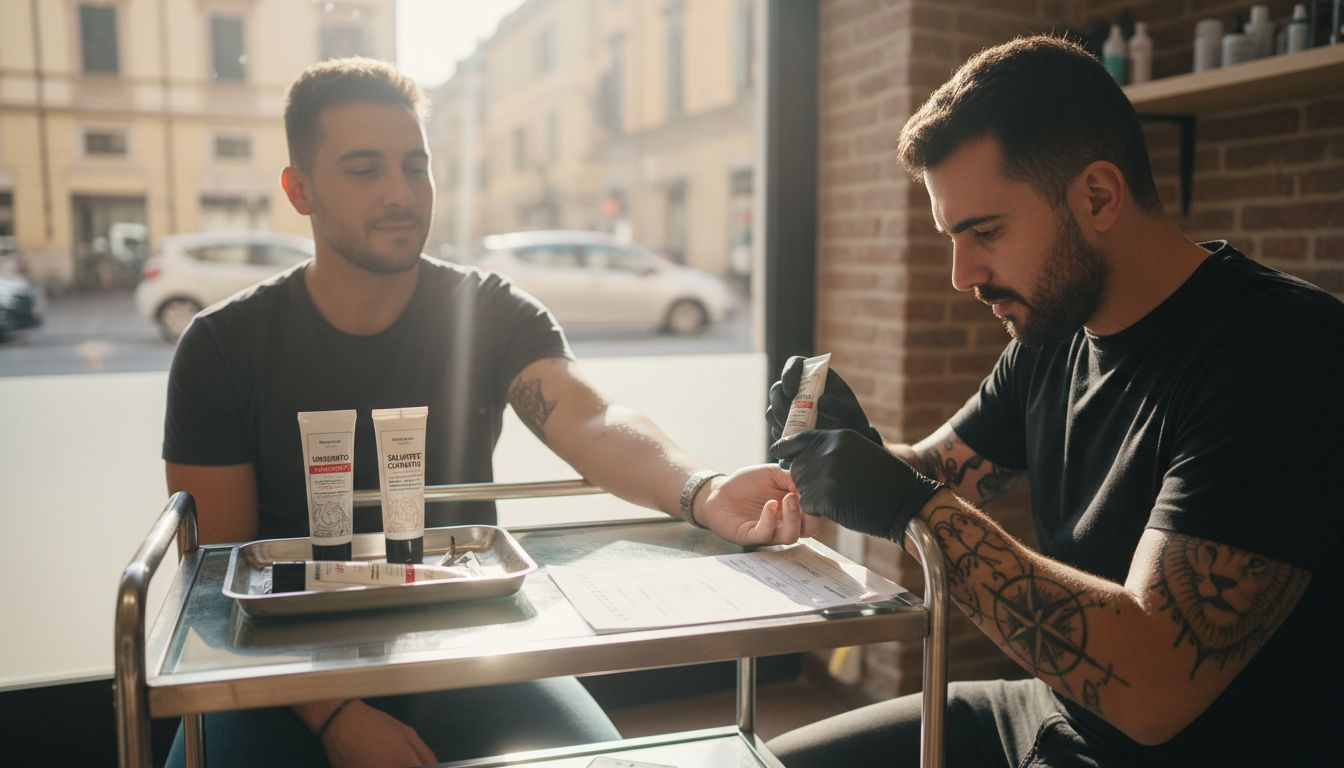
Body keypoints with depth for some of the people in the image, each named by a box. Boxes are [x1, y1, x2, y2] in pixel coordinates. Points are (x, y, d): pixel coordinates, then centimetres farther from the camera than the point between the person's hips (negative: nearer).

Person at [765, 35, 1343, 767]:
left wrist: (914, 505, -28)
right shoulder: (1054, 334, 0)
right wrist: (859, 448, -12)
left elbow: (1150, 688, -31)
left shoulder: (1276, 352, -24)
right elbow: (937, 476, 11)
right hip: (1050, 709, 7)